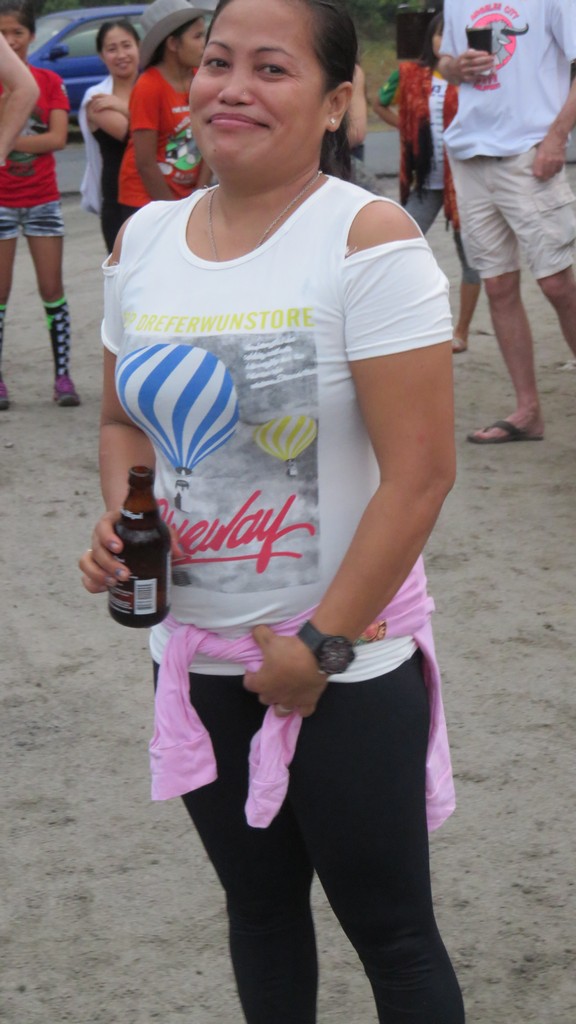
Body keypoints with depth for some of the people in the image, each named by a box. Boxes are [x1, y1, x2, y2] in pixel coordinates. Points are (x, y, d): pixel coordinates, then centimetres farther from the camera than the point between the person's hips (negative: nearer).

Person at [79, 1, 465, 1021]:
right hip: (196, 657, 5)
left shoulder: (367, 238, -16)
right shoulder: (143, 241, 3)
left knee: (391, 935, 6)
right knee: (258, 905, 20)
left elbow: (420, 473, -18)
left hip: (348, 664, -5)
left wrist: (323, 644, -16)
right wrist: (122, 517, -5)